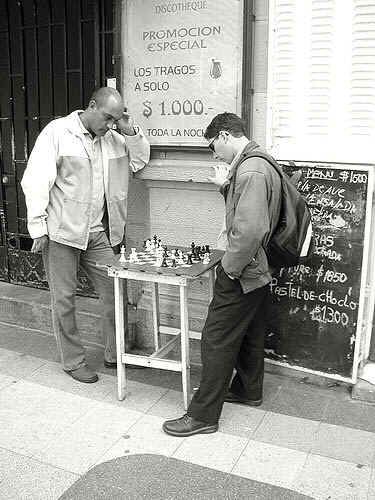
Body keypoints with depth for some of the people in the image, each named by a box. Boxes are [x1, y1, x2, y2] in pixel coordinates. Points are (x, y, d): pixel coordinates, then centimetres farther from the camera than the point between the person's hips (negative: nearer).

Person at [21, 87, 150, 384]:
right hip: (62, 232, -5)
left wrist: (131, 132, -1)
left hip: (97, 234, 5)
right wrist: (38, 228, -14)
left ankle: (115, 354, 22)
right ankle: (73, 361, 21)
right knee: (64, 299, 5)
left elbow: (140, 161, 16)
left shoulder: (112, 137, 8)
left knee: (115, 292, 5)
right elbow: (35, 181, -11)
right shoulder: (57, 132, -8)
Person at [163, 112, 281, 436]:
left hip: (240, 275, -10)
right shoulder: (259, 164, 11)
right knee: (249, 334, 23)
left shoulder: (250, 171, -22)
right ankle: (249, 390, 41)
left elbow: (251, 229, -31)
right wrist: (226, 186, 4)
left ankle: (203, 415, 9)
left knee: (217, 341, -2)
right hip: (257, 270, 10)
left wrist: (231, 267, -20)